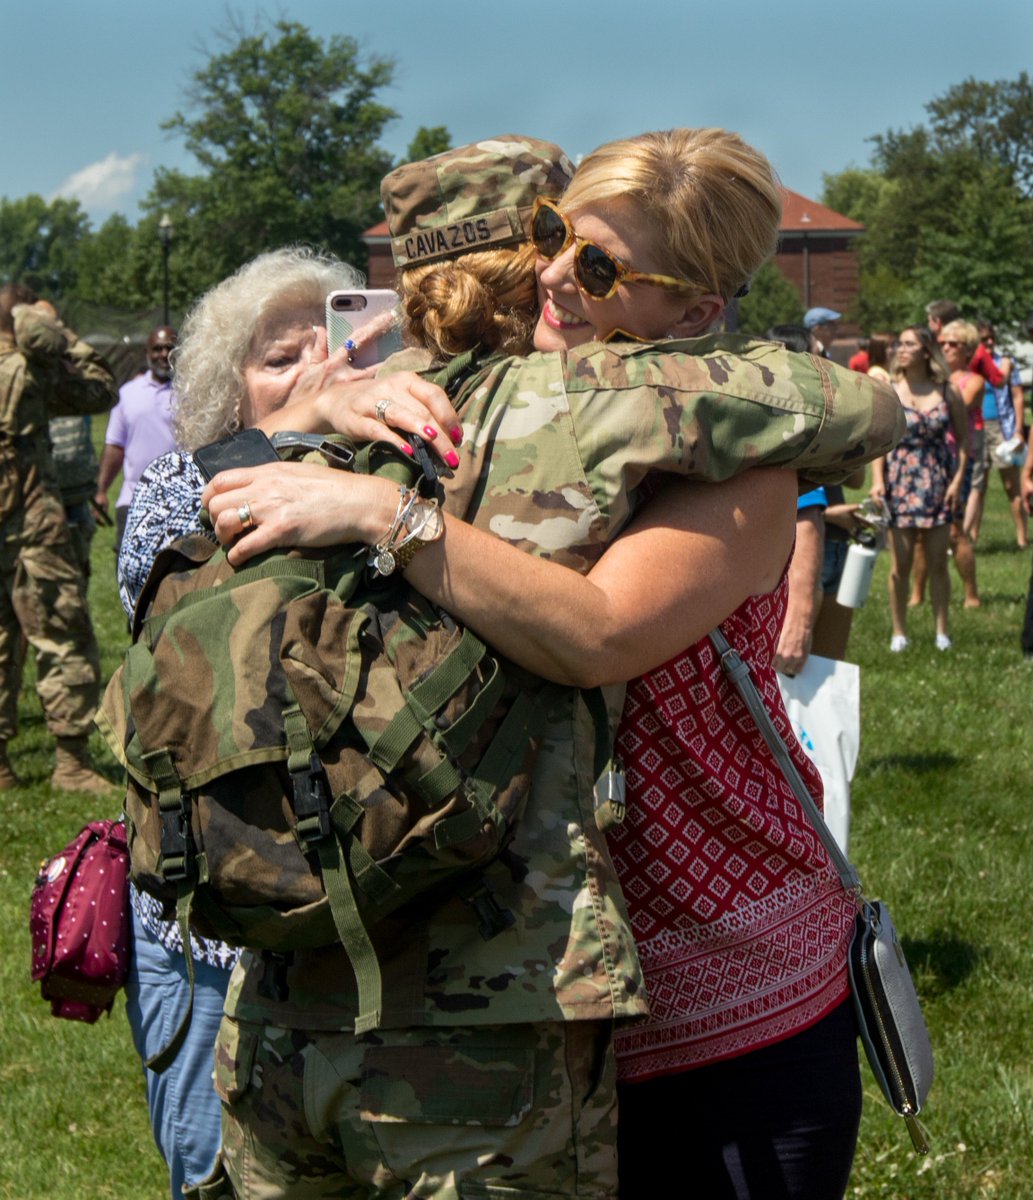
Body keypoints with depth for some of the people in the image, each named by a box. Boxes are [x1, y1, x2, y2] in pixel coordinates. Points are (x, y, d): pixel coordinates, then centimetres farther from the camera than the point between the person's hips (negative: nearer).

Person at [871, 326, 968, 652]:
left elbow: (963, 438, 4)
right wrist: (877, 480, -12)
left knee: (937, 562, 5)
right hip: (900, 481, 0)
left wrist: (958, 479, -5)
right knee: (900, 563, 2)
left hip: (937, 481, 0)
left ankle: (943, 630, 14)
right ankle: (899, 632, 11)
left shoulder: (947, 392, 0)